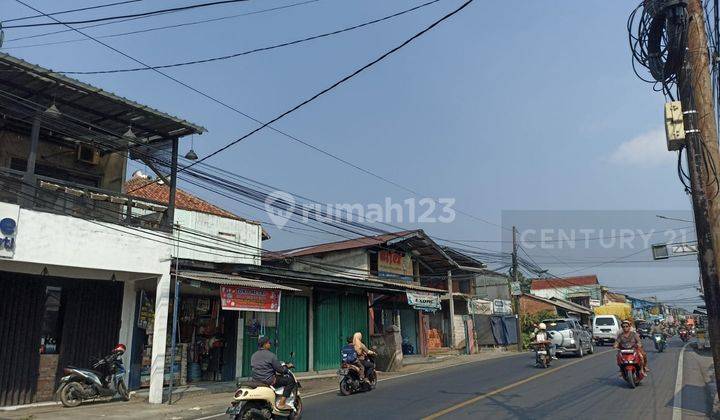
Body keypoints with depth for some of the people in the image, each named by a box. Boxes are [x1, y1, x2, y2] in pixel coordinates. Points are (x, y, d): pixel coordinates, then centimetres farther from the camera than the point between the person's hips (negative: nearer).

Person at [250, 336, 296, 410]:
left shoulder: (253, 355, 9)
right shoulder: (271, 355, -13)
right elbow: (280, 369, -13)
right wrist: (287, 366, 8)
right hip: (269, 381, -8)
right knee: (291, 380, -2)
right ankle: (281, 404, -8)